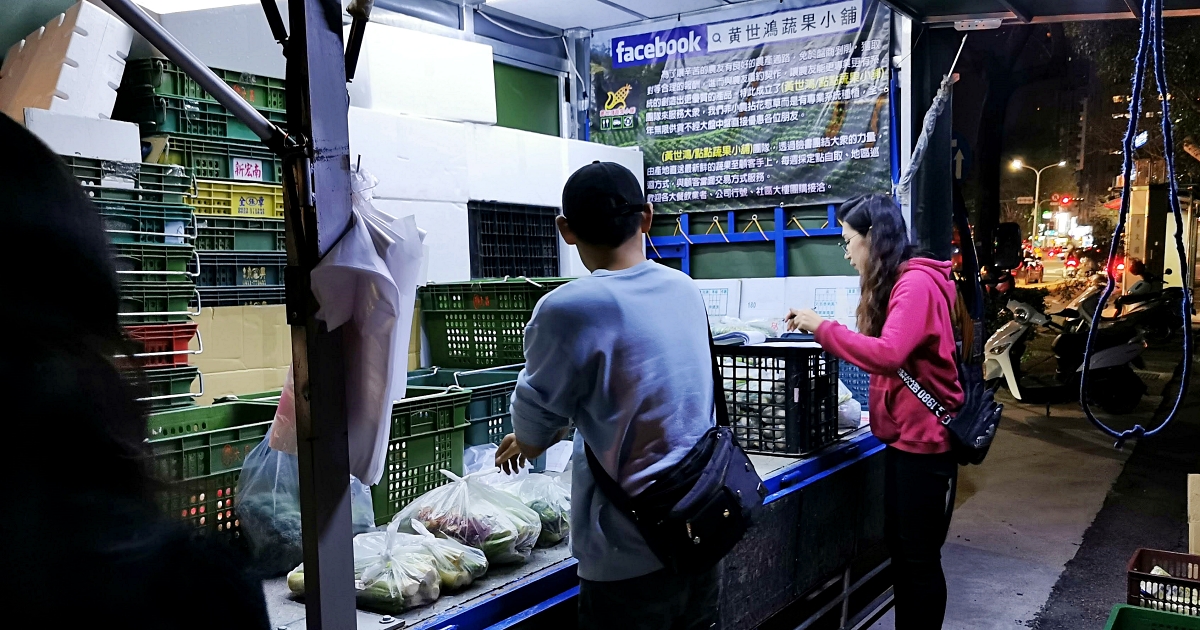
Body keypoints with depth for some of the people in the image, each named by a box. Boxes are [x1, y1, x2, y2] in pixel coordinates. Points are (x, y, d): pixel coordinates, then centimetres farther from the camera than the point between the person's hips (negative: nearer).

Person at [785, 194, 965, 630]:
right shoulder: (894, 284, 14)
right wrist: (820, 331, 0)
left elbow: (887, 354, -29)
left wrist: (821, 326, -21)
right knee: (898, 547, 17)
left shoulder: (917, 284, -17)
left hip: (925, 438, -10)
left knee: (919, 555, 2)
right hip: (902, 435, 10)